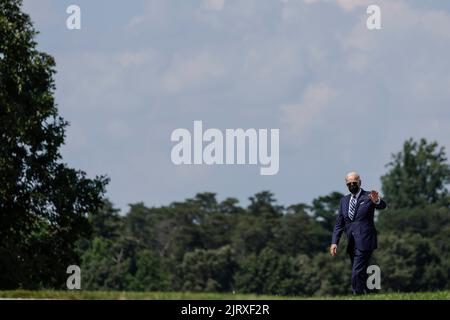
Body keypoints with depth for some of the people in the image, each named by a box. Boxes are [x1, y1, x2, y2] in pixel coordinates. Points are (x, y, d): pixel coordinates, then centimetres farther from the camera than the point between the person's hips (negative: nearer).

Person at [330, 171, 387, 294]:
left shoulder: (368, 197, -3)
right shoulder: (344, 201, 14)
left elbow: (382, 206, -22)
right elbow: (339, 224, 14)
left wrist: (377, 201, -46)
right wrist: (334, 242, 3)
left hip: (364, 243, -6)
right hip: (351, 245, 6)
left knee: (357, 274, -16)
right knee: (360, 275, 13)